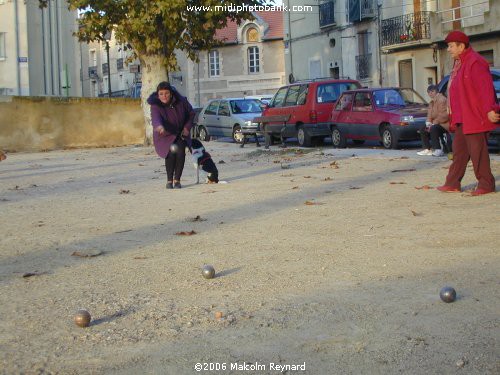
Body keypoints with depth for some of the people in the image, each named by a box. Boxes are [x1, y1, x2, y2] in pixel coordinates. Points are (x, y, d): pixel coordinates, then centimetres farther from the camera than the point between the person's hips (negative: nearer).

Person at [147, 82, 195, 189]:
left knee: (180, 152, -21)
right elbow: (155, 118, -45)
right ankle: (169, 180, -5)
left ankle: (177, 180, -5)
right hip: (165, 136, -2)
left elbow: (191, 113, 3)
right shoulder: (156, 106, -24)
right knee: (171, 153, -24)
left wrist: (187, 127, -8)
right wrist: (159, 126, -67)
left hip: (180, 134, 2)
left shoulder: (181, 101, -14)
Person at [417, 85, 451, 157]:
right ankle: (428, 149, 3)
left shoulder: (442, 100, -16)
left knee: (433, 129, -34)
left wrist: (434, 123, -22)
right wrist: (428, 122, -5)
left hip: (444, 124, -10)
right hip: (435, 123, 10)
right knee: (423, 129, 3)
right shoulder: (432, 102, 16)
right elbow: (430, 114, 16)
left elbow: (444, 115, -23)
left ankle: (438, 150, -32)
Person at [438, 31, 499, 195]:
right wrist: (454, 116, 22)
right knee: (459, 150, 12)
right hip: (462, 118, 10)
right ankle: (452, 183, 16)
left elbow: (485, 87, -22)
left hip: (474, 117, -10)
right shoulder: (460, 63, 17)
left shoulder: (474, 62, -15)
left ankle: (486, 184, 2)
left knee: (477, 150, -5)